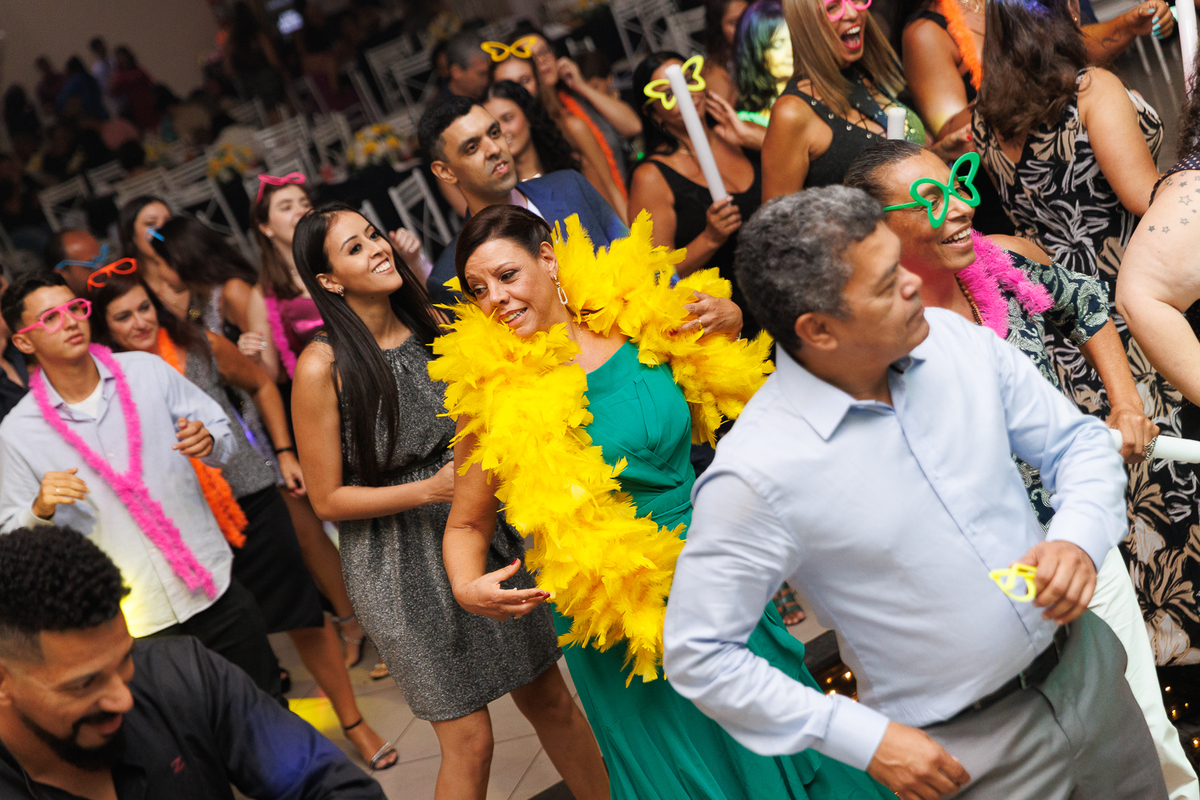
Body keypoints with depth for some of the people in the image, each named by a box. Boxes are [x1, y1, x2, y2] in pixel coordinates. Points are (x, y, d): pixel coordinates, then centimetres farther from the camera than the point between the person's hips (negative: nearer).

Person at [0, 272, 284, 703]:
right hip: (134, 624, -2)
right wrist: (41, 509, -21)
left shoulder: (148, 371, -1)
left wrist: (206, 442, -16)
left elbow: (223, 434, 7)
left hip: (216, 589, 2)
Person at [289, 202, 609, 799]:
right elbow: (328, 499, -11)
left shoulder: (433, 325, 1)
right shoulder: (323, 365, -15)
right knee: (469, 738, 2)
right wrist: (429, 490, -19)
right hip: (402, 560, -5)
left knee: (548, 695, 13)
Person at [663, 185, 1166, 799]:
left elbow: (1078, 441, 3)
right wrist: (867, 740, -17)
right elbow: (697, 655, -19)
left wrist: (1079, 538, -19)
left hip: (1087, 666, 6)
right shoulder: (756, 474, -26)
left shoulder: (953, 339, -10)